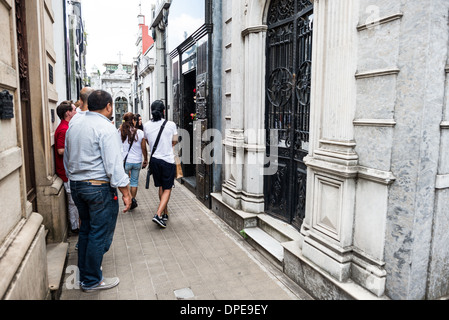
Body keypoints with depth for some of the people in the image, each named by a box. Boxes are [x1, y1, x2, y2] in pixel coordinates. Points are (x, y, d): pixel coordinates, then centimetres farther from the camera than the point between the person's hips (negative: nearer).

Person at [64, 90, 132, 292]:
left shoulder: (73, 126, 11)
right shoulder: (105, 127, -15)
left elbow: (67, 159, 18)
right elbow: (114, 164, -20)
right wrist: (125, 191, -16)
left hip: (76, 185, 9)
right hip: (99, 187, -8)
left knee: (85, 230, 19)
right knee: (99, 234, 3)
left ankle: (84, 276, 32)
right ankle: (92, 281, 15)